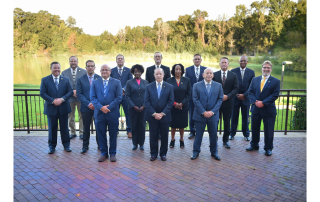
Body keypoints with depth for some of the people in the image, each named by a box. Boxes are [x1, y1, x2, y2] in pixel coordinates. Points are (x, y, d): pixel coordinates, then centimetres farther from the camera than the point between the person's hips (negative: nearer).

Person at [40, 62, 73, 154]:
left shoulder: (66, 80, 5)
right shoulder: (45, 80, 1)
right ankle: (52, 146, 23)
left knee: (64, 128, 9)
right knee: (52, 128, 9)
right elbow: (42, 93, -5)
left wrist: (62, 99, -16)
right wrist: (53, 100, -17)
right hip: (51, 108, -1)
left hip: (63, 108, 1)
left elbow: (70, 92, -1)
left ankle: (66, 145, 23)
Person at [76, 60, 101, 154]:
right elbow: (79, 94, -2)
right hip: (86, 107, 0)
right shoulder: (80, 79, 3)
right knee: (86, 127, 9)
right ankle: (85, 146, 22)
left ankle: (100, 145, 21)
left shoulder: (100, 78, 2)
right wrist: (88, 104, -13)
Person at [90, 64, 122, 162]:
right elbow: (92, 97, 1)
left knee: (113, 135, 7)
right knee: (101, 135, 8)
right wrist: (101, 107, -14)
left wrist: (108, 108, -13)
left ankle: (112, 153, 20)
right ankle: (104, 153, 22)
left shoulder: (116, 82, 4)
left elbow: (119, 97, -4)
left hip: (113, 113, -1)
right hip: (99, 113, 2)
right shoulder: (95, 83, 9)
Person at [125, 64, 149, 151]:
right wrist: (134, 106, -10)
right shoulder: (129, 82, 4)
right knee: (134, 126, 4)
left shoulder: (145, 82, 8)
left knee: (142, 126, 4)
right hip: (133, 108, -1)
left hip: (143, 108, 1)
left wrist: (144, 106, -7)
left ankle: (141, 144, 16)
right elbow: (127, 96, 0)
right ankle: (135, 143, 17)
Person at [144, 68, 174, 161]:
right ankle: (153, 154, 21)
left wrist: (162, 113, -12)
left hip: (165, 116, 0)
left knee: (164, 136, 8)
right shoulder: (149, 87, 3)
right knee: (153, 136, 7)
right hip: (152, 116, 0)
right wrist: (154, 114, -12)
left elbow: (170, 102, -2)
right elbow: (147, 102, -2)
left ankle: (163, 154, 23)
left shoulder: (169, 87, 2)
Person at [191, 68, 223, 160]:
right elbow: (195, 100, -5)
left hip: (213, 115, 1)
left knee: (213, 134, 10)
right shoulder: (197, 85, 1)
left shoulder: (218, 86, 6)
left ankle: (214, 152, 26)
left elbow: (220, 99, 1)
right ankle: (196, 151, 22)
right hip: (200, 115, -1)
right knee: (198, 134, 8)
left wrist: (212, 111, -11)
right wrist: (203, 112, -13)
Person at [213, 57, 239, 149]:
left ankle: (225, 140, 21)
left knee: (227, 122, 8)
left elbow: (236, 88, -1)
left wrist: (227, 96, -14)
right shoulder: (215, 75, 5)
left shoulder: (233, 75, 5)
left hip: (228, 102, 0)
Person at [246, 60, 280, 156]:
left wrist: (263, 102, -18)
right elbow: (250, 92, 3)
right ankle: (254, 145, 29)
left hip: (268, 109, -3)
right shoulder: (255, 79, 8)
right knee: (254, 128, 14)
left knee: (269, 130, 5)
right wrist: (255, 101, -14)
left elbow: (275, 95, -10)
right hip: (256, 108, 3)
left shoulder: (275, 81, -2)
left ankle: (268, 148, 20)